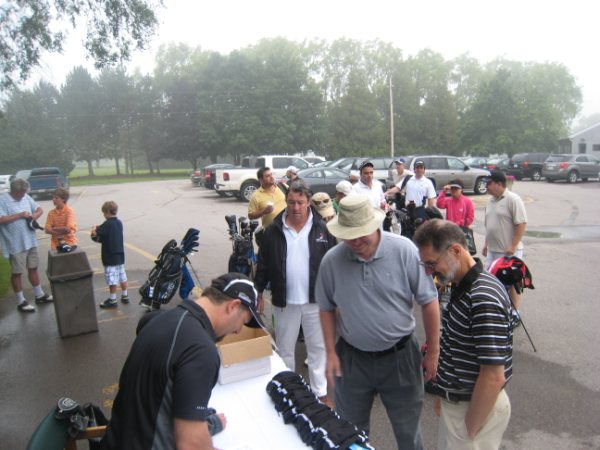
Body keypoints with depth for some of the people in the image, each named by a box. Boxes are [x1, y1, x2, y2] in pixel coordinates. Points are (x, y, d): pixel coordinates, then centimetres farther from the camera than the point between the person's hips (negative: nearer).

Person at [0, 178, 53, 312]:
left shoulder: (26, 197, 6)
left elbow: (39, 209, 15)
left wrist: (36, 215, -6)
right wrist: (20, 215, -21)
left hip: (30, 241, 6)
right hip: (15, 244, -6)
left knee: (33, 268, 17)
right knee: (17, 272, 6)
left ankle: (39, 295, 31)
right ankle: (21, 301, 16)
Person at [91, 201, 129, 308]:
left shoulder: (107, 224, -17)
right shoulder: (119, 223, 6)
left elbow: (95, 233, -18)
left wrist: (94, 229, 1)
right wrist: (100, 229, 8)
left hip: (110, 257, -7)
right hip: (120, 255, 7)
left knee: (111, 279, 1)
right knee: (122, 276, 15)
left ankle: (112, 300, 9)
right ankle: (125, 296, 24)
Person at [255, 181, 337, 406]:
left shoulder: (322, 229, -4)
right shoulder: (274, 231, -3)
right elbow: (263, 265, 3)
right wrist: (258, 292, 2)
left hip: (315, 300, 0)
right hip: (284, 301, 1)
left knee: (318, 347, 12)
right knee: (284, 349, 15)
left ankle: (320, 392, 28)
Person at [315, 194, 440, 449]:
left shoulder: (404, 250, -17)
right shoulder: (331, 260, -10)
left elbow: (428, 301, -9)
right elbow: (327, 308, 3)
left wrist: (433, 352, -5)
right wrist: (330, 352, 1)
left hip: (399, 356, -1)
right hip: (351, 357, 2)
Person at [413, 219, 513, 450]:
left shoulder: (484, 299, -28)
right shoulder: (462, 287, 3)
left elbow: (494, 377, -26)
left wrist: (469, 430, -17)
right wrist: (444, 394, 16)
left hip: (477, 407, -9)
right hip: (455, 402, 9)